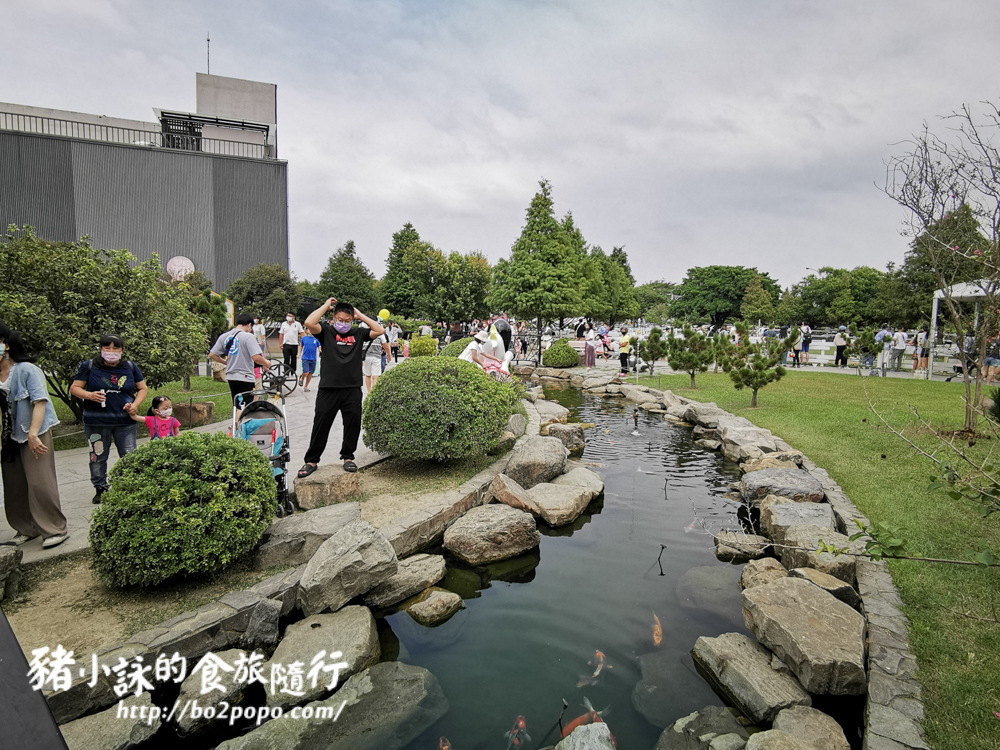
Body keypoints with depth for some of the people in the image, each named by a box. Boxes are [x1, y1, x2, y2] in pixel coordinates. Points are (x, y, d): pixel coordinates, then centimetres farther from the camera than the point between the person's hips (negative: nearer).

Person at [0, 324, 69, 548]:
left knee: (39, 483, -6)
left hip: (33, 433, -6)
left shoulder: (27, 370, -9)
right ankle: (27, 529, 24)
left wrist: (33, 434, -21)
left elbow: (40, 401, -16)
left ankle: (56, 529, 4)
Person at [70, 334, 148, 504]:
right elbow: (74, 388, 1)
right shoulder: (89, 366, -1)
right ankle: (100, 488, 25)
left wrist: (135, 404, -5)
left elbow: (143, 388, 12)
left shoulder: (130, 367, 5)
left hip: (125, 421, 1)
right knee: (98, 457, 10)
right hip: (96, 422, -1)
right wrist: (89, 395, -19)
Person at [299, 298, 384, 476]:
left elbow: (380, 330, 0)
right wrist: (326, 305, -4)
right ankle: (311, 460, 17)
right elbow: (309, 323, -15)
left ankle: (348, 457, 27)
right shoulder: (326, 331, 3)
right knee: (321, 426, 4)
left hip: (353, 390, 2)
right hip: (328, 389, -2)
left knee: (353, 425, 10)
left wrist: (361, 315, 4)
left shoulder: (358, 333, 10)